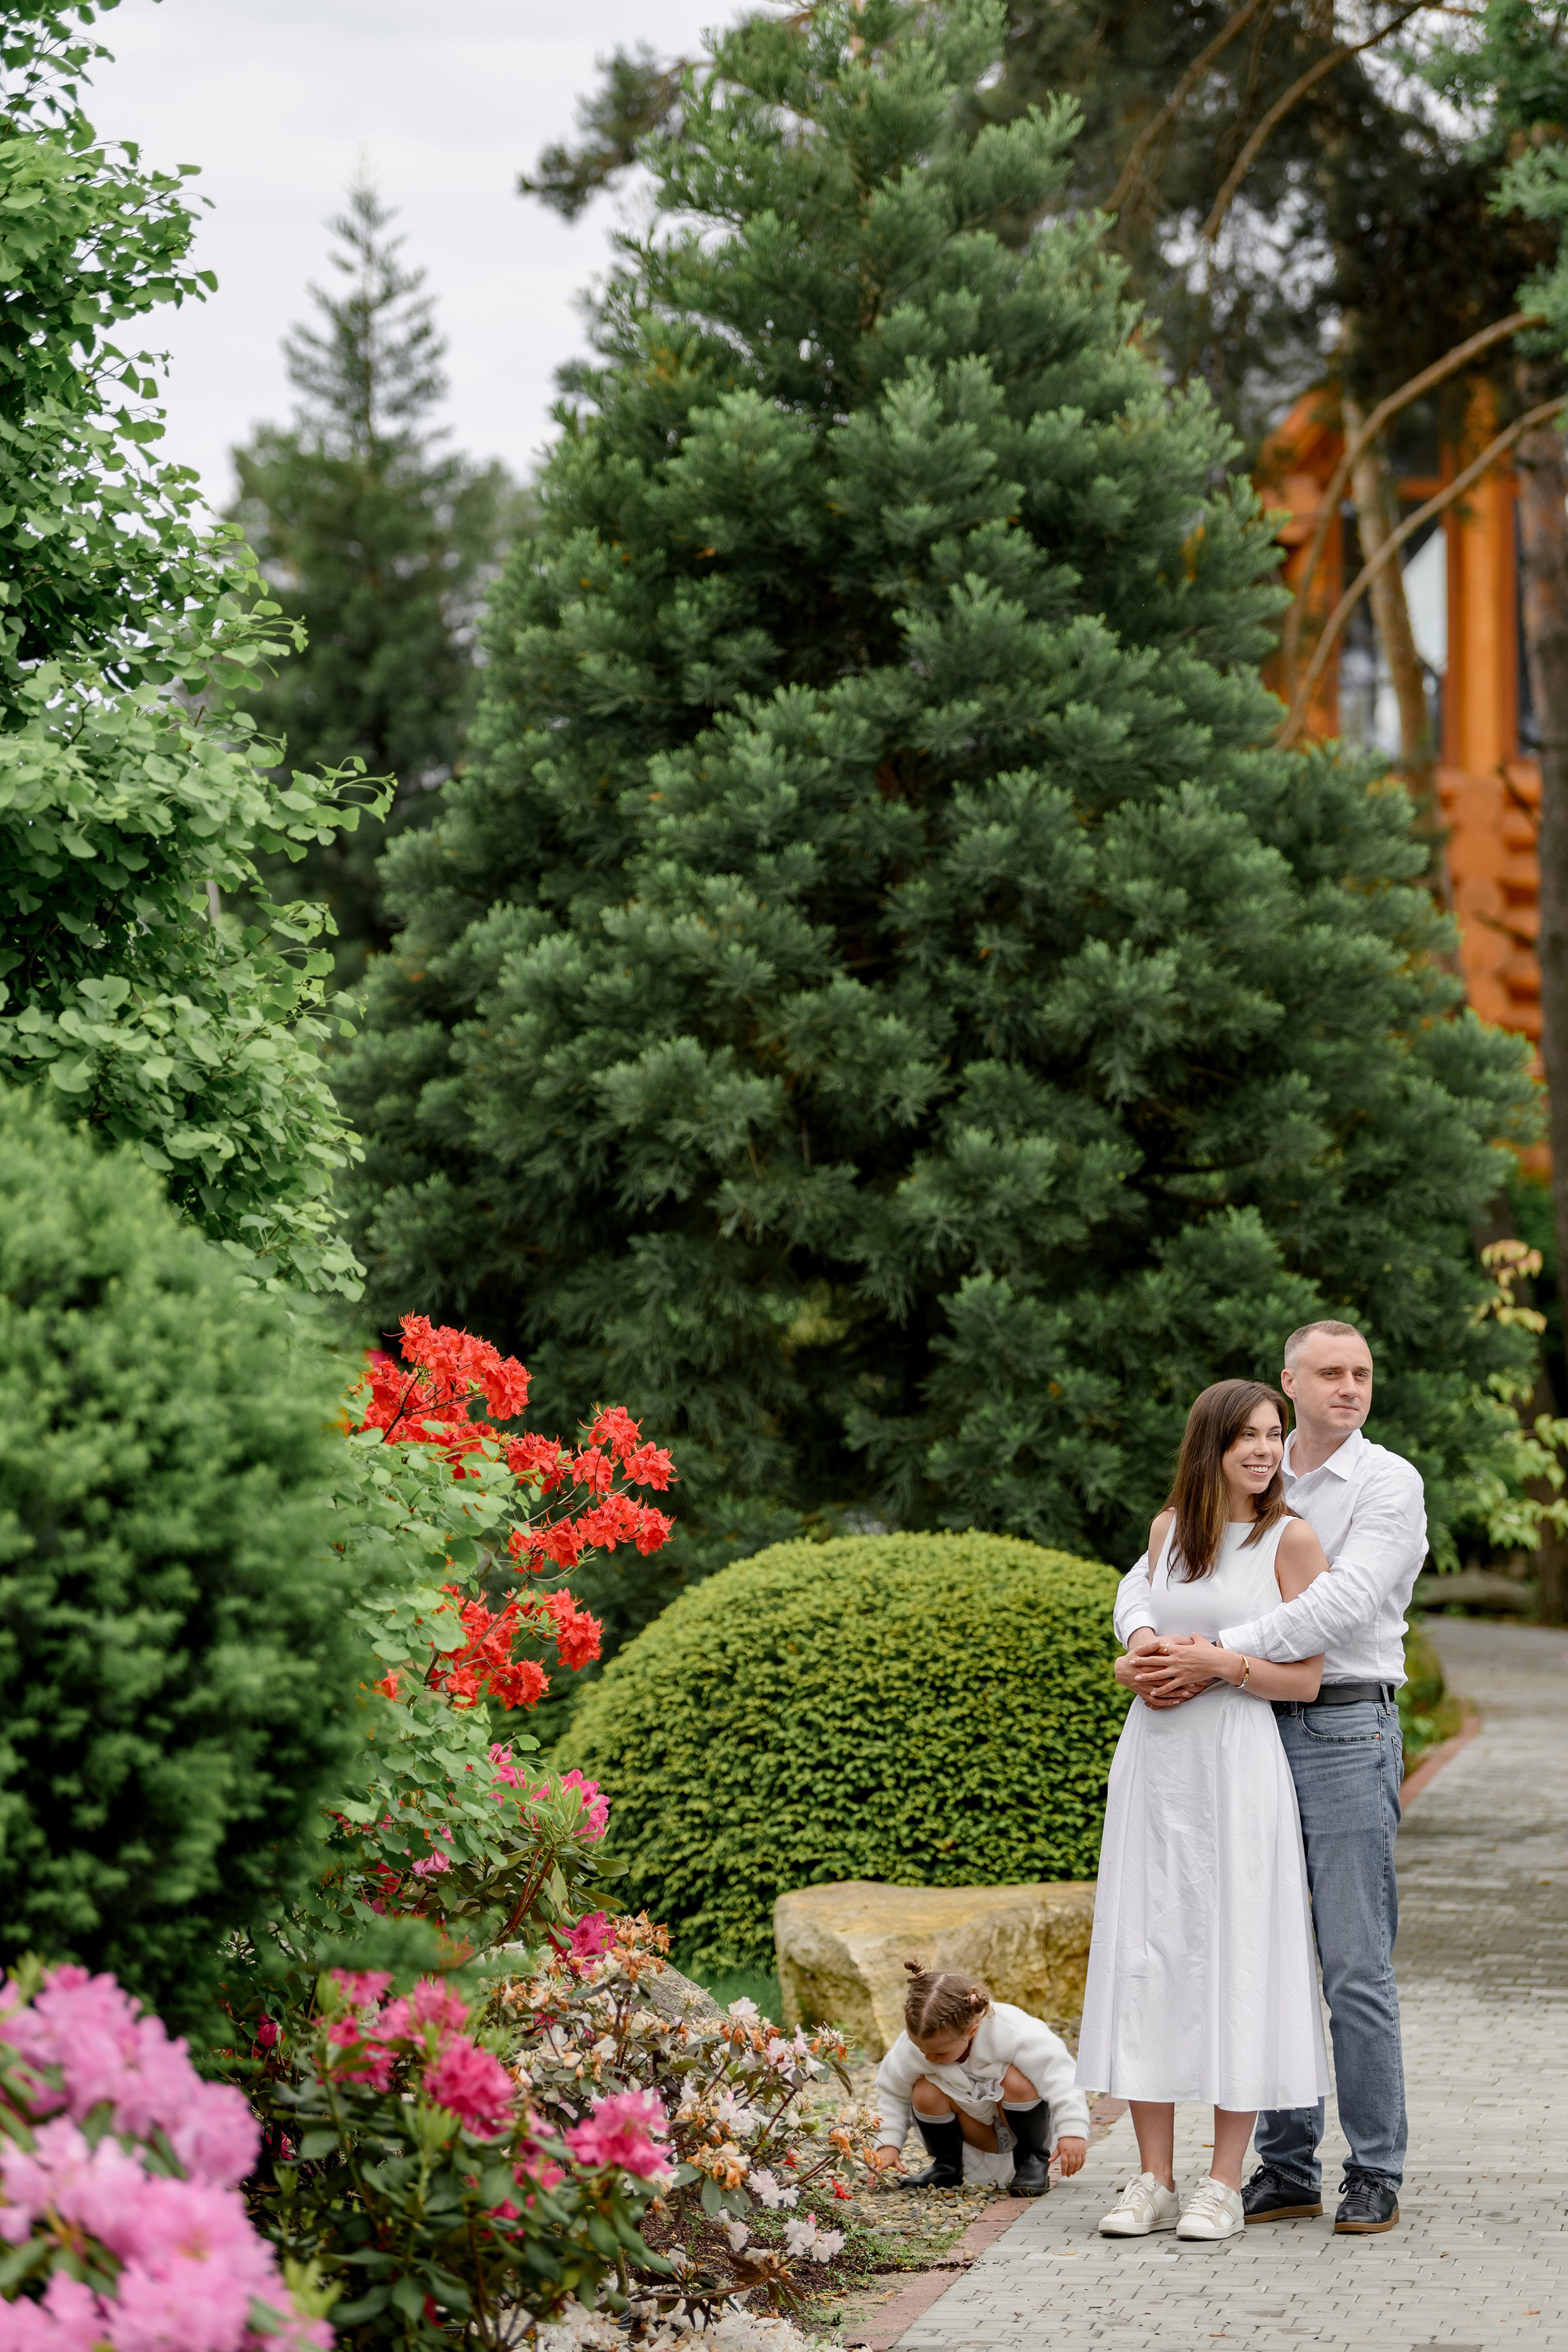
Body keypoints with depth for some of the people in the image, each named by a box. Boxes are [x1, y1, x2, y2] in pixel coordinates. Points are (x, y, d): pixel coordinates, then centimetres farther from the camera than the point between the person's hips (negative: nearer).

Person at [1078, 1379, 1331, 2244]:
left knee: (1235, 1958, -4)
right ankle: (1153, 2181, 7)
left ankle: (1224, 2185, 2)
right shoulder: (1169, 1528, 12)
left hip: (1238, 1765, -5)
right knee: (1144, 1956, 2)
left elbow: (1305, 1679, -4)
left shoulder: (1292, 1539, -2)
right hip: (1154, 1760, 5)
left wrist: (1219, 1664, -15)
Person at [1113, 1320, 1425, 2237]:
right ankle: (1287, 2169, 12)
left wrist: (1220, 1655, -23)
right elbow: (1151, 1573, 12)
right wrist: (1146, 1640, -12)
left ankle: (1377, 2174, 1)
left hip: (1348, 1727, -5)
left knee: (1357, 1966, -6)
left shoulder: (1390, 1484, -3)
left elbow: (1341, 1603, -17)